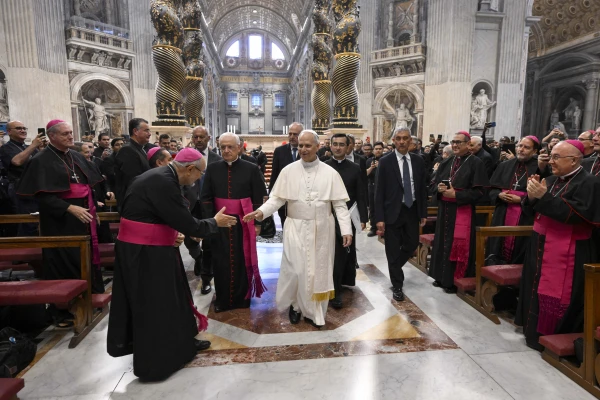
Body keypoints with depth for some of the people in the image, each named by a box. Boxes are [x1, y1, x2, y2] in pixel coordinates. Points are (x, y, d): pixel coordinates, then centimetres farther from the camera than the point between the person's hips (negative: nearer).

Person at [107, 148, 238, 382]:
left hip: (150, 248, 10)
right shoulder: (164, 183, -25)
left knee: (167, 297, 18)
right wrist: (214, 222, -8)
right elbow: (187, 223, -23)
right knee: (153, 303, 4)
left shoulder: (162, 177, 7)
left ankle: (181, 342, 33)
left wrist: (173, 233, 4)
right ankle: (155, 361, 21)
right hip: (144, 252, -10)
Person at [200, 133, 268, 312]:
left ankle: (243, 297, 28)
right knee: (221, 262, 9)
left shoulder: (251, 169, -5)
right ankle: (222, 299, 26)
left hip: (243, 223, -1)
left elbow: (259, 198, -4)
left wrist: (257, 223, -6)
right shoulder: (212, 169, 1)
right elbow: (205, 197, 3)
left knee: (243, 261, 10)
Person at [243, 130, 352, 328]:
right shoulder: (288, 171, -2)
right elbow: (277, 198, -3)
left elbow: (340, 204, -2)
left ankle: (315, 311, 29)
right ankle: (295, 304, 28)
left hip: (322, 229, 1)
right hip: (296, 228, -1)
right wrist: (261, 211, -21)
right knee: (296, 269, 1)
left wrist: (346, 230, -8)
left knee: (319, 269, 10)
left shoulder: (330, 173, -1)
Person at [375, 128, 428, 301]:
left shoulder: (419, 161, 4)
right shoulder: (385, 162, -7)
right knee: (393, 250, 5)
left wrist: (423, 213, 6)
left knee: (412, 245, 15)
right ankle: (397, 285, 22)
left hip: (412, 210, 4)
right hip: (393, 211, -3)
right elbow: (379, 192, -8)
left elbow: (423, 188, 8)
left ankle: (395, 267, 44)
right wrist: (379, 218, -13)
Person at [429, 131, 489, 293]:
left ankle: (455, 281, 14)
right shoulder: (446, 163, 11)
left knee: (458, 246, 0)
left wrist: (456, 194, -19)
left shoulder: (476, 163, -7)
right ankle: (442, 277, 26)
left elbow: (479, 191, -13)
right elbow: (435, 183, 14)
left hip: (463, 211, -6)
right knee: (443, 243, 13)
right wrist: (439, 188, -9)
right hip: (445, 210, 6)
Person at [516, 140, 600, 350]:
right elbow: (531, 212, 12)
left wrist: (544, 197, -25)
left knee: (555, 297, -2)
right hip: (541, 246, 8)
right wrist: (532, 197, -9)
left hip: (567, 253, -8)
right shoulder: (552, 180, 12)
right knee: (537, 291, 15)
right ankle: (535, 331, 28)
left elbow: (577, 215, -23)